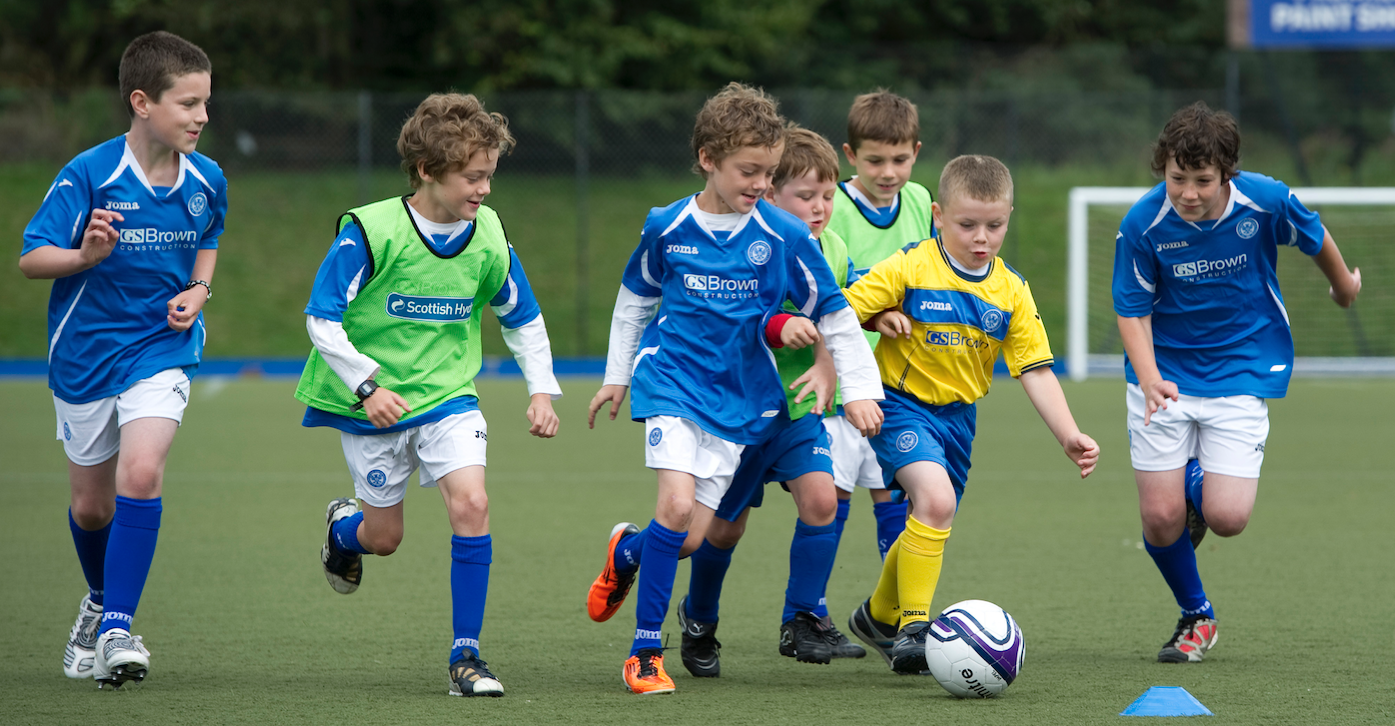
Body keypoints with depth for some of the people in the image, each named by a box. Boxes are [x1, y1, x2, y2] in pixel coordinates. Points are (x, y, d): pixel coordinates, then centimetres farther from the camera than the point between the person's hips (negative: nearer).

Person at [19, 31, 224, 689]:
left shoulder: (206, 179, -4)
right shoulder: (88, 175, -17)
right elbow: (30, 258, -14)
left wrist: (198, 291, -1)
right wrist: (84, 256, -33)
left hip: (162, 348, 1)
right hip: (86, 355, -1)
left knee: (141, 471, -23)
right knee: (91, 506, 11)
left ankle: (116, 629, -19)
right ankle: (100, 600, 42)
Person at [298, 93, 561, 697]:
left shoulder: (488, 238, -6)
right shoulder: (370, 232, -19)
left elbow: (523, 320, 9)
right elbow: (321, 319, -15)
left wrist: (542, 389, -1)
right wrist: (366, 384, -24)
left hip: (448, 396, 2)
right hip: (374, 405, -2)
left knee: (471, 503, -20)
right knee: (384, 538, 8)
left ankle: (465, 655, -10)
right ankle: (342, 526, 48)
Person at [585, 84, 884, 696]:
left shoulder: (784, 236, -6)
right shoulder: (667, 227, -3)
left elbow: (835, 316, 2)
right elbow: (635, 300, 14)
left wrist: (859, 390, -1)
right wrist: (617, 375, 19)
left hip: (738, 394, 1)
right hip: (672, 376, -1)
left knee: (692, 533, -6)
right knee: (677, 503, -20)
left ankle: (626, 552, 30)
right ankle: (645, 649, -7)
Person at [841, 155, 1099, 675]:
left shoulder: (1011, 291, 0)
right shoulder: (909, 269, -14)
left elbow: (1035, 371, 0)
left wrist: (1069, 436, -8)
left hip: (956, 414, 6)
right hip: (901, 405, -6)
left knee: (930, 524, 15)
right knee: (935, 497, -27)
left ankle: (880, 617, 41)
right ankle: (913, 629, -21)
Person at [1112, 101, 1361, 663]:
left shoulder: (1265, 201, -17)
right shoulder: (1143, 224, -18)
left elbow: (1315, 238, 5)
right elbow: (1132, 311, -9)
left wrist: (1344, 284, 24)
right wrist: (1149, 379, -27)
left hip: (1241, 372, 0)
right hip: (1165, 372, 0)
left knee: (1227, 518, -13)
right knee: (1160, 519, -4)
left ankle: (1199, 488, 25)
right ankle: (1195, 615, 26)